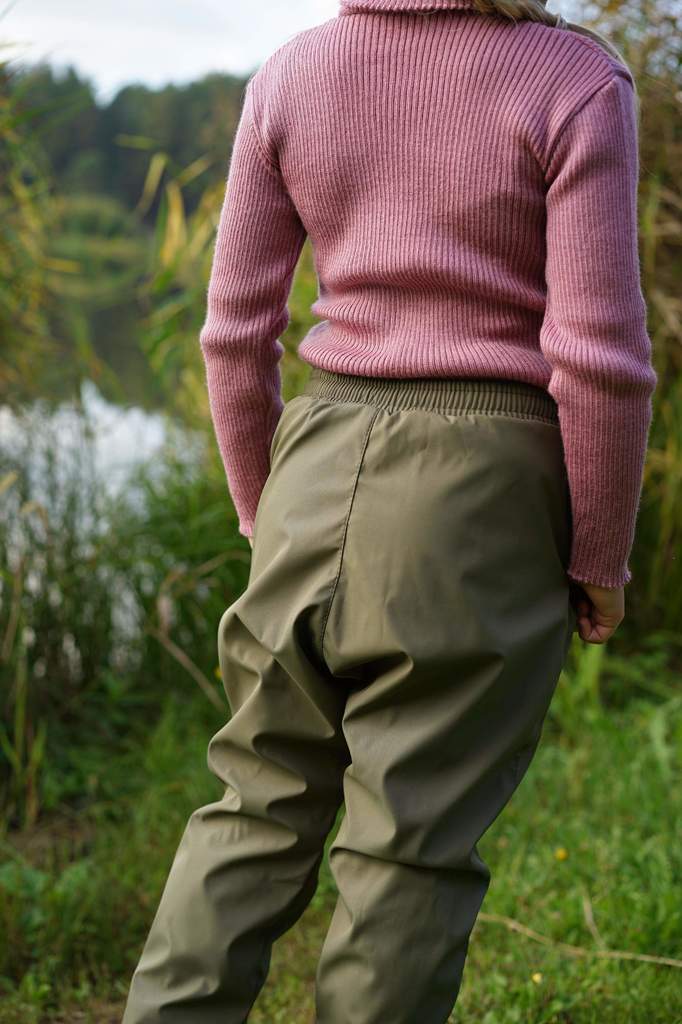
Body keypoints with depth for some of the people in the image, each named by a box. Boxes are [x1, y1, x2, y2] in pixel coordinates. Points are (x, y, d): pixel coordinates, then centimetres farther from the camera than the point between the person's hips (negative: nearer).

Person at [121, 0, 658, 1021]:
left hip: (324, 454, 4)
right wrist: (600, 556, -2)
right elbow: (599, 353, -13)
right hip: (489, 480, -3)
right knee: (414, 840, 6)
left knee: (262, 801, 15)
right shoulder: (576, 82, -8)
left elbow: (235, 333, 5)